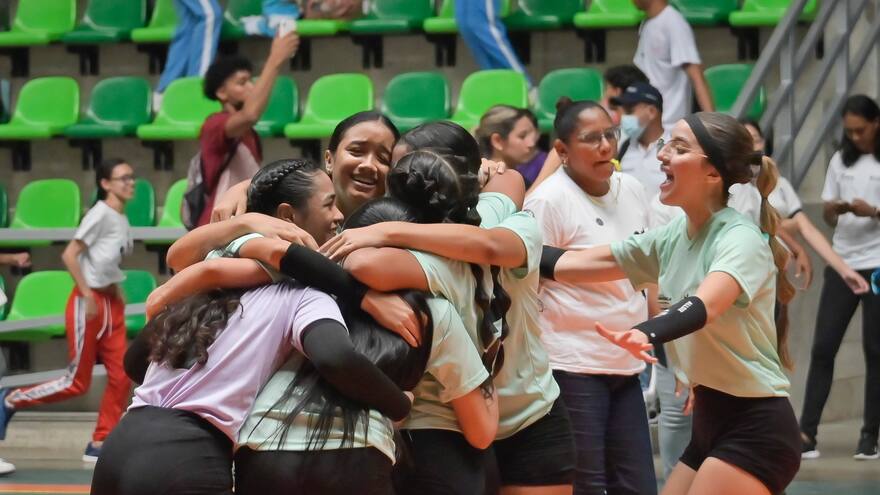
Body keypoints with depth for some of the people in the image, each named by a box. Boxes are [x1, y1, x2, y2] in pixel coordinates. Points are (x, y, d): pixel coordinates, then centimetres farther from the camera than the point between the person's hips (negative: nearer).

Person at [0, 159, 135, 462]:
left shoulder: (123, 220, 10)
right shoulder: (101, 214, -15)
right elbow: (69, 256, -19)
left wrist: (118, 291, 7)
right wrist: (88, 295, -19)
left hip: (112, 303, 8)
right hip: (88, 302, -8)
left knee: (120, 377, 1)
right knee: (77, 383, -2)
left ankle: (99, 444, 9)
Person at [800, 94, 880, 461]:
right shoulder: (841, 161, 11)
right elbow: (827, 214, 13)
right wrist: (835, 209, -9)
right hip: (842, 264, 4)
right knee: (823, 347, -2)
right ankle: (806, 431, -3)